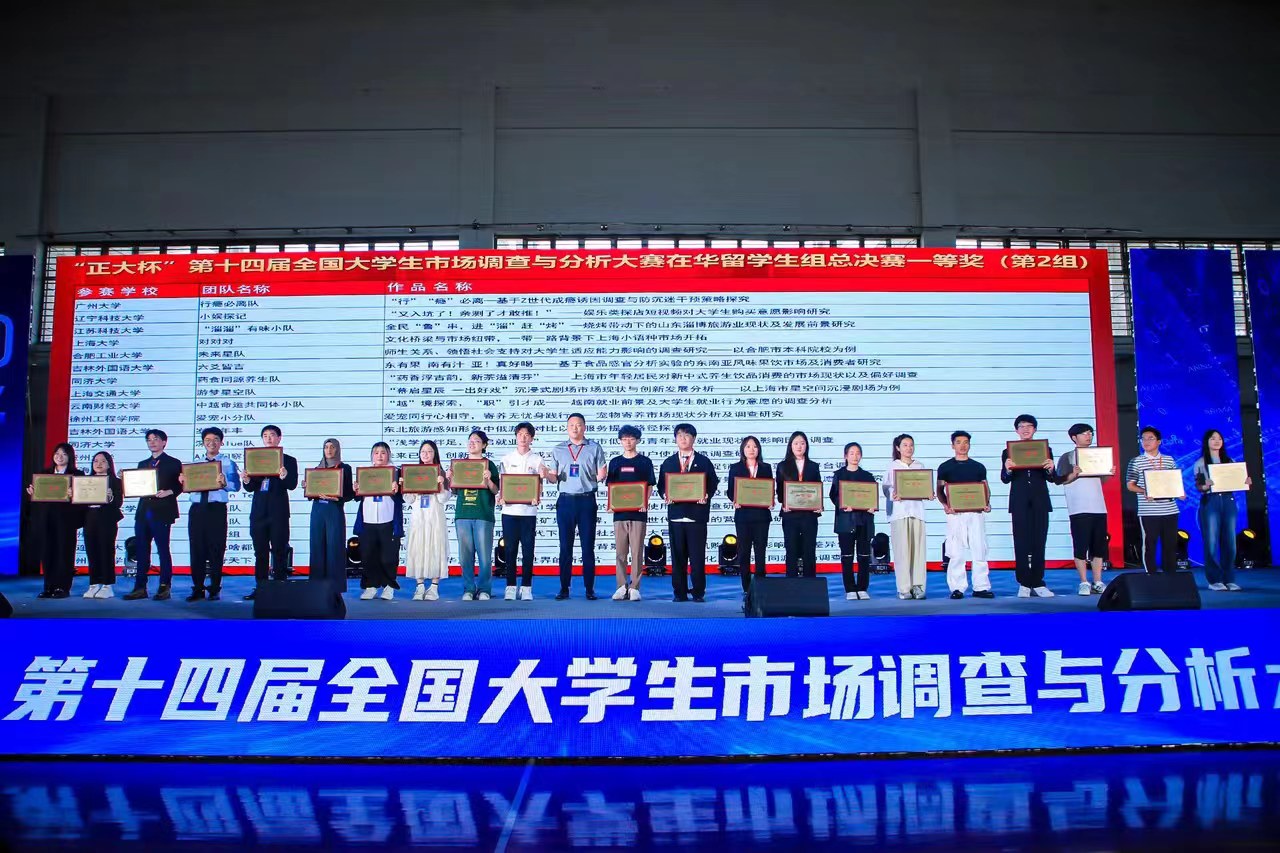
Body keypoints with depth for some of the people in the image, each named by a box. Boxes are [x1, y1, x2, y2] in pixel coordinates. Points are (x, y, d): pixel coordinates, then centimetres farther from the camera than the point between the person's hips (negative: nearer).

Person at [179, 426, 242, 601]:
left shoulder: (228, 463, 3)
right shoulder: (196, 462, 17)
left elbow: (236, 486, -10)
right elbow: (187, 487, 13)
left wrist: (224, 483, -29)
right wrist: (183, 481, -8)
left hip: (216, 509, -4)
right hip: (196, 508, 4)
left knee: (216, 550, 0)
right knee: (196, 549, 5)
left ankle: (215, 590, 8)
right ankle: (198, 589, 13)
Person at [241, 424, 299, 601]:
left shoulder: (289, 461, 3)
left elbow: (292, 485, -9)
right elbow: (250, 488, 8)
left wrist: (284, 475, -28)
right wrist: (247, 480, -13)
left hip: (278, 512, -3)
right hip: (259, 511, 4)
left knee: (279, 551, -1)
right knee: (260, 552, 8)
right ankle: (260, 588, 13)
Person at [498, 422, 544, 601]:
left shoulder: (536, 460, 6)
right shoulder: (507, 459, 10)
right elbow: (501, 483, 9)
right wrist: (500, 497, -10)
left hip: (529, 510, -1)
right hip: (509, 509, 1)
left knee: (528, 550, 0)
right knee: (510, 549, 3)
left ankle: (526, 587, 7)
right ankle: (511, 586, 9)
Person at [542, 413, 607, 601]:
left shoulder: (595, 448, 6)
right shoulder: (558, 450, 11)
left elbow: (600, 476, 3)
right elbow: (554, 478, 10)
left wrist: (602, 475, -19)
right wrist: (546, 475, -11)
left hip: (587, 501, -2)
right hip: (565, 501, 2)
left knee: (588, 546, 2)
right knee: (565, 546, 4)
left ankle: (589, 588, 8)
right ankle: (564, 588, 10)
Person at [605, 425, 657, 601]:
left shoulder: (644, 462, 4)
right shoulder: (615, 462, 12)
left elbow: (649, 486, 3)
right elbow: (610, 486, 14)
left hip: (638, 512, -3)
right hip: (620, 512, 3)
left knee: (637, 551, -2)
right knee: (620, 551, 3)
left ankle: (634, 588, 2)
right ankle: (622, 587, 9)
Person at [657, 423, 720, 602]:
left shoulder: (704, 462, 9)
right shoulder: (668, 462, 15)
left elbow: (713, 483, 6)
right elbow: (661, 484, 12)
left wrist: (706, 495, -12)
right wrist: (666, 495, -7)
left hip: (697, 513, -2)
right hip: (675, 513, 2)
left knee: (697, 556, -2)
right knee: (677, 556, 3)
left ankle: (698, 592, 6)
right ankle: (679, 592, 9)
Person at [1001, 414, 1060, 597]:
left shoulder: (1045, 449, 10)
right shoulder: (1008, 452, 7)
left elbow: (1053, 479, 6)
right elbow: (1005, 479, -1)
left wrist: (1050, 469, -16)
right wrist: (1007, 469, -23)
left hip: (1040, 502, 1)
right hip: (1019, 503, -1)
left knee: (1039, 543, 3)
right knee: (1021, 543, -1)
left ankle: (1037, 584, 7)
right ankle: (1024, 584, 1)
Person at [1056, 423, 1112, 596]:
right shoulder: (1067, 457, 3)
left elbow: (1101, 480, 21)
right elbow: (1060, 480, -4)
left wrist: (1109, 474, 2)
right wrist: (1073, 475, -21)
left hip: (1099, 508, 5)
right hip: (1079, 509, -5)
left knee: (1099, 547, 5)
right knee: (1081, 546, -5)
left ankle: (1098, 582, 10)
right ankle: (1084, 583, 1)